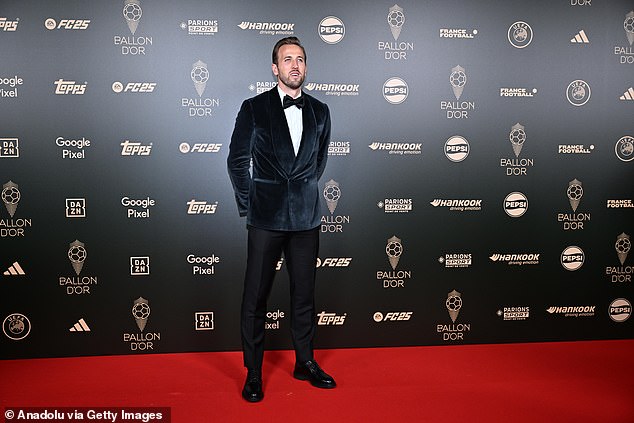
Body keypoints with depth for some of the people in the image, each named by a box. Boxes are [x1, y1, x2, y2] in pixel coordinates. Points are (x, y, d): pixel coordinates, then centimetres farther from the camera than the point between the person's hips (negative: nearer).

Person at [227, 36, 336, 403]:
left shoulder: (320, 111, 9)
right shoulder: (254, 108, -1)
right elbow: (237, 161, 3)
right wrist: (248, 205, 3)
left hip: (306, 218, 3)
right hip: (266, 219, -3)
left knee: (304, 294, 12)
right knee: (256, 297, 3)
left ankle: (306, 363, 27)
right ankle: (253, 373, 16)